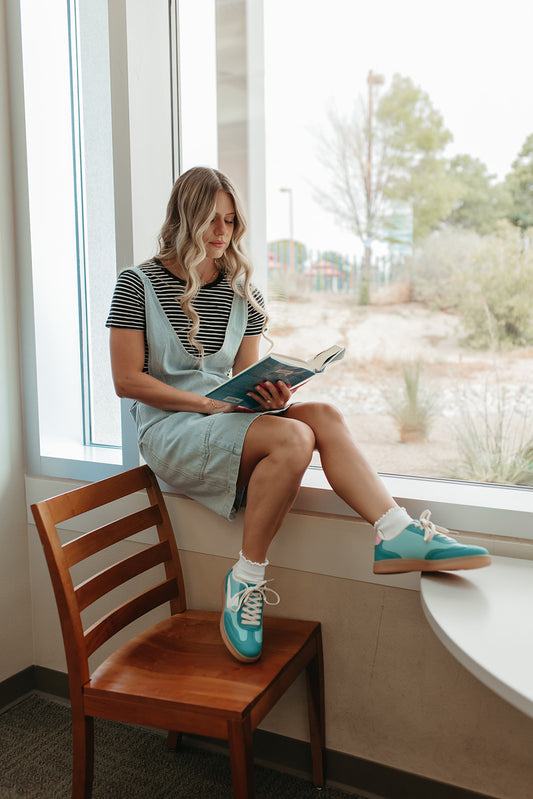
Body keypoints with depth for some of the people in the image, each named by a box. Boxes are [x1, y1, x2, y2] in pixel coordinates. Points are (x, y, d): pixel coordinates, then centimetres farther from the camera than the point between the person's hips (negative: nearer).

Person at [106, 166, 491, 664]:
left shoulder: (242, 292, 13)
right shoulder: (138, 285, -1)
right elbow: (127, 380, -7)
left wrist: (270, 395, -13)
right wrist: (210, 404, -16)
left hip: (228, 419, 5)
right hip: (168, 430, -5)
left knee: (323, 414, -25)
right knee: (292, 437, -31)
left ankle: (398, 534, -30)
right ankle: (247, 577, -20)